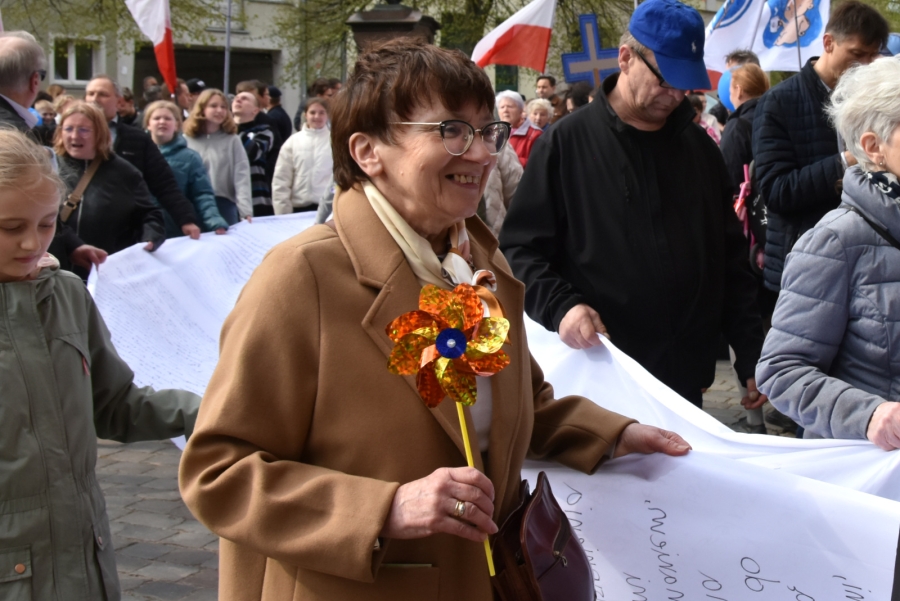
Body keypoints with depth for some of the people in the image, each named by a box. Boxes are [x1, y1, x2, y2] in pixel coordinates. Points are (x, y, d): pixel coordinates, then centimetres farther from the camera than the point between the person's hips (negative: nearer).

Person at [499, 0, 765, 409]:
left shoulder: (699, 147, 11)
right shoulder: (566, 143, -3)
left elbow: (730, 260, 14)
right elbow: (521, 248, -3)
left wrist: (751, 357, 9)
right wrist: (560, 306, -21)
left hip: (685, 379, 4)